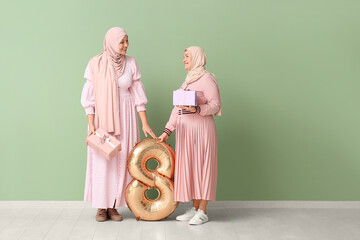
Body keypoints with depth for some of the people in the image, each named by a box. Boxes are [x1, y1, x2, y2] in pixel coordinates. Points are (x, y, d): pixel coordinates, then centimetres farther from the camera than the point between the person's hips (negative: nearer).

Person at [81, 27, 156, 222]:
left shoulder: (130, 63, 3)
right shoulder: (96, 63, -4)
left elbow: (137, 94, 4)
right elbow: (89, 96, -3)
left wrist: (145, 123, 1)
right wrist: (91, 125, -11)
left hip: (125, 118, 2)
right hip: (102, 117, -2)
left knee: (121, 160, 2)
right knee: (101, 161, 1)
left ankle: (113, 206, 13)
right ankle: (101, 207, 13)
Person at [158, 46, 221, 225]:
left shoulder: (206, 79, -7)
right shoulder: (188, 81, 18)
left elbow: (215, 105, -11)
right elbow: (177, 108, 15)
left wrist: (197, 109, -27)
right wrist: (167, 131, 11)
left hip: (201, 128, -8)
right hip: (185, 129, 8)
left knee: (201, 166, -3)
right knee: (189, 167, 9)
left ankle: (202, 212, 5)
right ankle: (194, 209, 18)